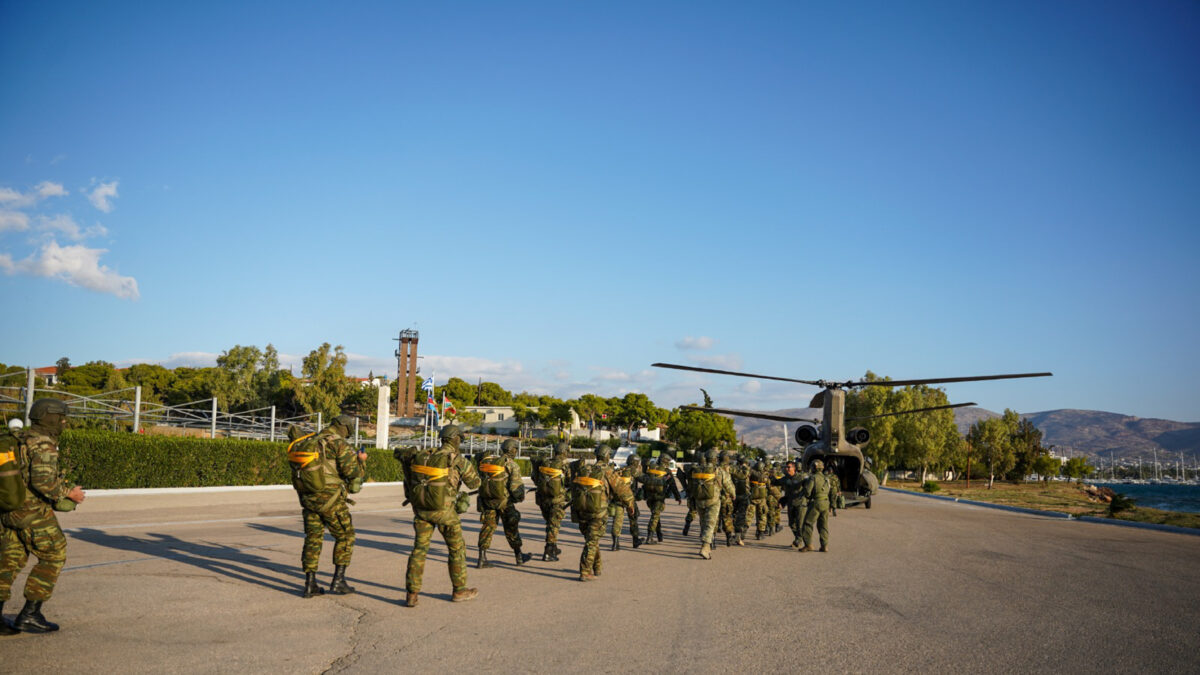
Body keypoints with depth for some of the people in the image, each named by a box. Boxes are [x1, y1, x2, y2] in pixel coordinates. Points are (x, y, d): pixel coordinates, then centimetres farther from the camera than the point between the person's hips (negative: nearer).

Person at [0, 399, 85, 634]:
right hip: (35, 513, -8)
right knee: (52, 559, 4)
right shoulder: (43, 445, -17)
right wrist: (69, 493, -15)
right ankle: (29, 615, 3)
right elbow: (43, 481, -29)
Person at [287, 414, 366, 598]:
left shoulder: (308, 441, 9)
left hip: (308, 498, 6)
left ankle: (310, 585, 11)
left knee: (313, 539, 13)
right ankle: (338, 581, 5)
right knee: (345, 536, 9)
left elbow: (294, 431, 30)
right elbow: (353, 471, -17)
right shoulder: (339, 443, -12)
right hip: (330, 499, -6)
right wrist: (360, 460, 3)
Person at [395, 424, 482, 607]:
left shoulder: (423, 454, 4)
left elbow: (399, 452, 18)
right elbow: (474, 483, -1)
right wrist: (469, 467, 15)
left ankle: (411, 594, 2)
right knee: (457, 548, 12)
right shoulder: (457, 459, -10)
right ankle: (459, 590, 19)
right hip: (443, 510, -4)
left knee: (419, 548, 8)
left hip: (421, 508, 4)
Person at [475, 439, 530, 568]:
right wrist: (520, 497, 4)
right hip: (503, 500, -4)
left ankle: (482, 557, 2)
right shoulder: (511, 464, -8)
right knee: (511, 528, 10)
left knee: (487, 527, 10)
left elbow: (480, 479, 11)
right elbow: (516, 485, -13)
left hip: (486, 499, 4)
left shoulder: (486, 460, 8)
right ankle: (519, 556, 23)